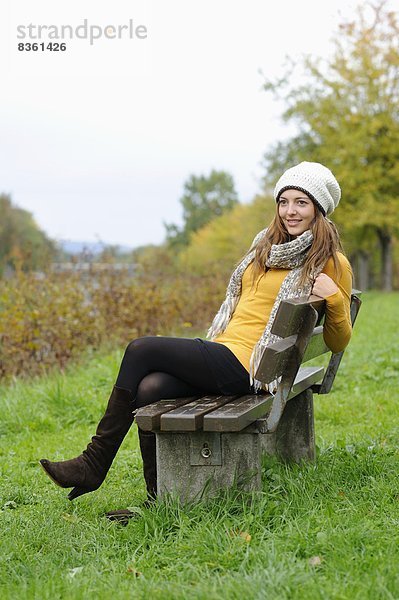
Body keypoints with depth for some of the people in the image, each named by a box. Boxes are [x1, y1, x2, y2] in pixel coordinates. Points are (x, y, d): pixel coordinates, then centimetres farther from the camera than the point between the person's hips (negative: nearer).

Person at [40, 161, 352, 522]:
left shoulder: (331, 262, 0)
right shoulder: (266, 245, 20)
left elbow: (337, 343, 4)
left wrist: (334, 297, -13)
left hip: (249, 368, -7)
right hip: (225, 353, 7)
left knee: (141, 350, -17)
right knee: (149, 389, -21)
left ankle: (95, 463, -9)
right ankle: (160, 502, -12)